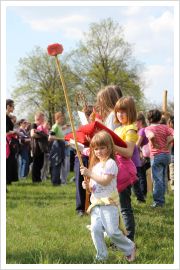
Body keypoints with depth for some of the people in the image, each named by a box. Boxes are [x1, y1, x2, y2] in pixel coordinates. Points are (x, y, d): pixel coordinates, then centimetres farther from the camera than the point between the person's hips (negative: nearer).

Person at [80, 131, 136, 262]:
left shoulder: (110, 163, -9)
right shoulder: (95, 165, 19)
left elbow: (105, 181, -20)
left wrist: (89, 174, -23)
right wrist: (88, 185, 2)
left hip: (109, 202, -7)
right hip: (96, 203, 7)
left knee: (112, 231, -8)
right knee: (95, 229, -6)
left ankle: (130, 248, 15)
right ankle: (101, 256, 3)